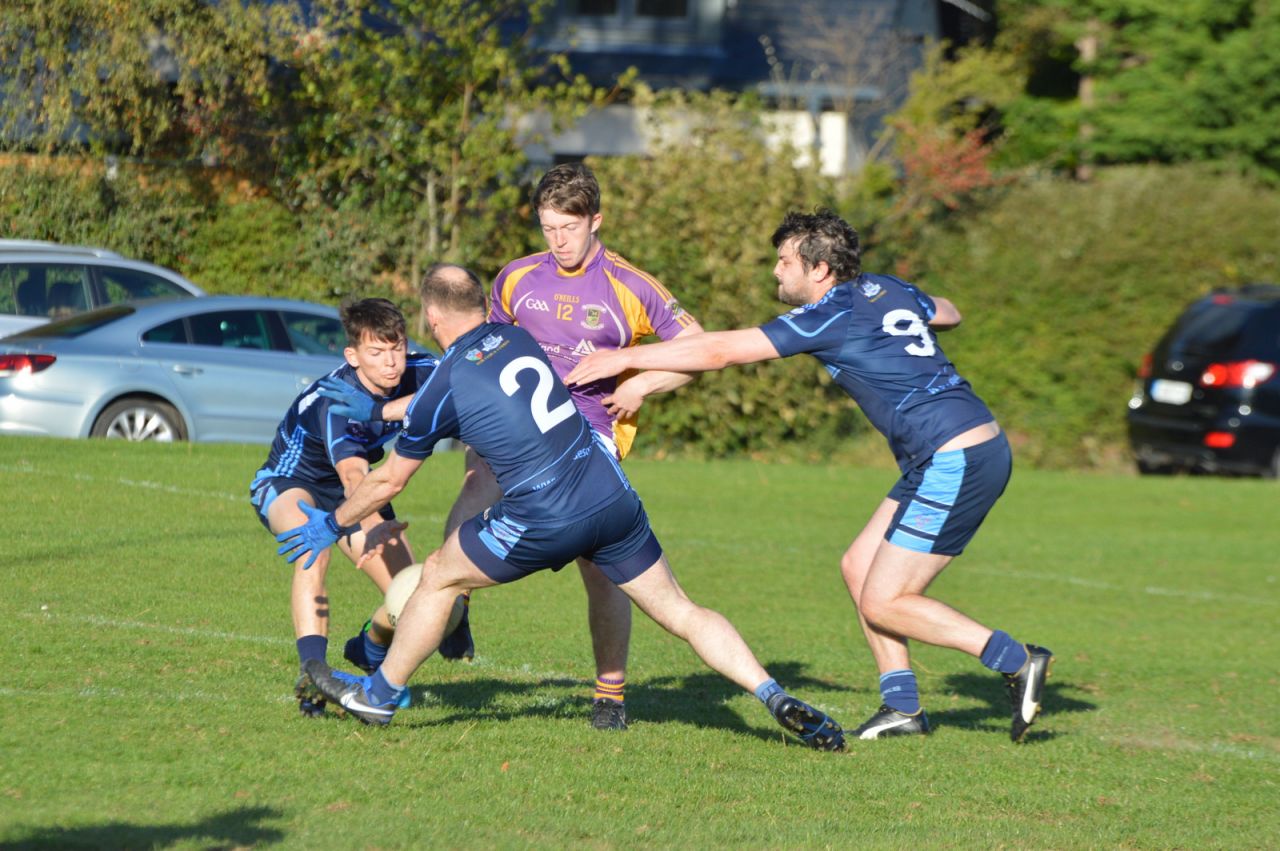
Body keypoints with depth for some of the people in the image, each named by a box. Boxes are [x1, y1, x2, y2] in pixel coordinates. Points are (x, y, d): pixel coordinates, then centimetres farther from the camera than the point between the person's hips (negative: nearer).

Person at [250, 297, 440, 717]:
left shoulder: (415, 374, -21)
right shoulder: (336, 400, -38)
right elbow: (353, 475, -54)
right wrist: (374, 526, -73)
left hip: (352, 490, 6)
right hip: (288, 484, -6)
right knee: (314, 548, -40)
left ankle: (368, 650, 30)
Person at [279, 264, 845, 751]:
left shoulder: (443, 390, -4)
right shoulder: (517, 338, 11)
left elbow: (389, 481, 9)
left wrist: (332, 525, 26)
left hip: (543, 522, -5)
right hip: (612, 499, 5)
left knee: (438, 578, 17)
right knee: (681, 613, 9)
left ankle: (378, 695, 29)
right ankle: (776, 698, -5)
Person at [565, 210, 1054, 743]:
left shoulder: (831, 317, -13)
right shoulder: (887, 290, 12)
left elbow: (720, 352, -12)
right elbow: (949, 314, 33)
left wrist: (625, 358, -6)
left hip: (957, 463, -10)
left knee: (883, 604, -5)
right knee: (858, 567, 13)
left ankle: (1018, 661, -3)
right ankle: (902, 706, 13)